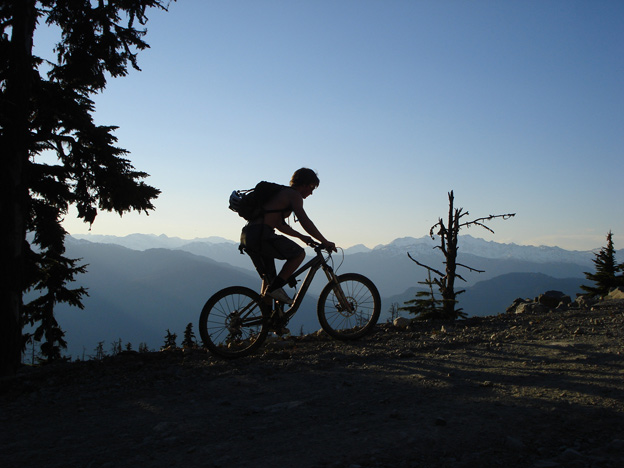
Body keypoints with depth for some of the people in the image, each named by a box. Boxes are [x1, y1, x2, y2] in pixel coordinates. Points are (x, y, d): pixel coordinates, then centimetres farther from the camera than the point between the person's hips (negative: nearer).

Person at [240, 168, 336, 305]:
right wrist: (325, 242, -4)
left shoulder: (282, 193, 29)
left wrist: (301, 236, 40)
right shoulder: (294, 194, 0)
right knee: (299, 253, -2)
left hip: (247, 235, 10)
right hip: (260, 234, -10)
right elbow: (305, 221, -10)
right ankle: (274, 288, -5)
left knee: (269, 277, 19)